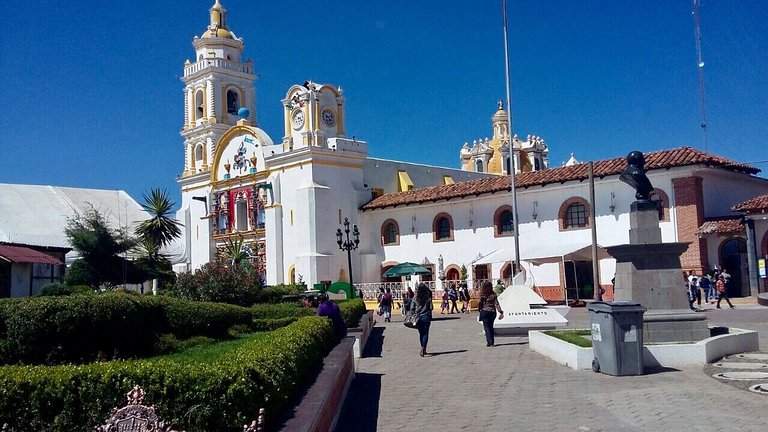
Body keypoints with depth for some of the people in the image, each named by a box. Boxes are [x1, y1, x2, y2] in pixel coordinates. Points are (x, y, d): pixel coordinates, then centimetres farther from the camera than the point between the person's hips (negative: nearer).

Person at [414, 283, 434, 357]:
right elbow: (430, 307, -6)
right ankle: (423, 349, -14)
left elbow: (413, 308, -4)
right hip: (426, 316, -2)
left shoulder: (416, 298, -3)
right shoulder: (428, 296, -6)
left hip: (419, 317, 2)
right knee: (425, 333, 1)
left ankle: (423, 350, 19)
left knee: (421, 333, 12)